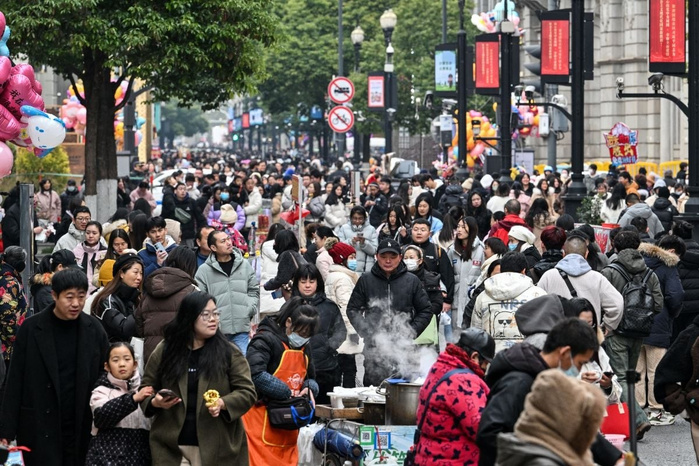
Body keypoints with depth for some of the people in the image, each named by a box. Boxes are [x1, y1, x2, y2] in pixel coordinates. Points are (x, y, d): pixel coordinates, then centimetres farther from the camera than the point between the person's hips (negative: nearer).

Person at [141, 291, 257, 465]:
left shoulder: (229, 352, 2)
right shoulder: (164, 350, 6)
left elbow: (247, 392, -1)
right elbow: (146, 388, 13)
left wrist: (223, 403, -19)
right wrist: (155, 402, -9)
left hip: (217, 447, -1)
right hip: (171, 445, 1)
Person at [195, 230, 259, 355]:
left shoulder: (245, 265, 9)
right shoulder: (204, 271, 0)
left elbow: (254, 291, 15)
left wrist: (250, 310, 0)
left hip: (242, 328, 2)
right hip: (217, 329, -2)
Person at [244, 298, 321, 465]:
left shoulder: (304, 348, 16)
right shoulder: (266, 340, -11)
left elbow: (310, 378, 26)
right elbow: (256, 375, -24)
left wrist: (309, 389, 1)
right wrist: (288, 393, -19)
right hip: (262, 418, -8)